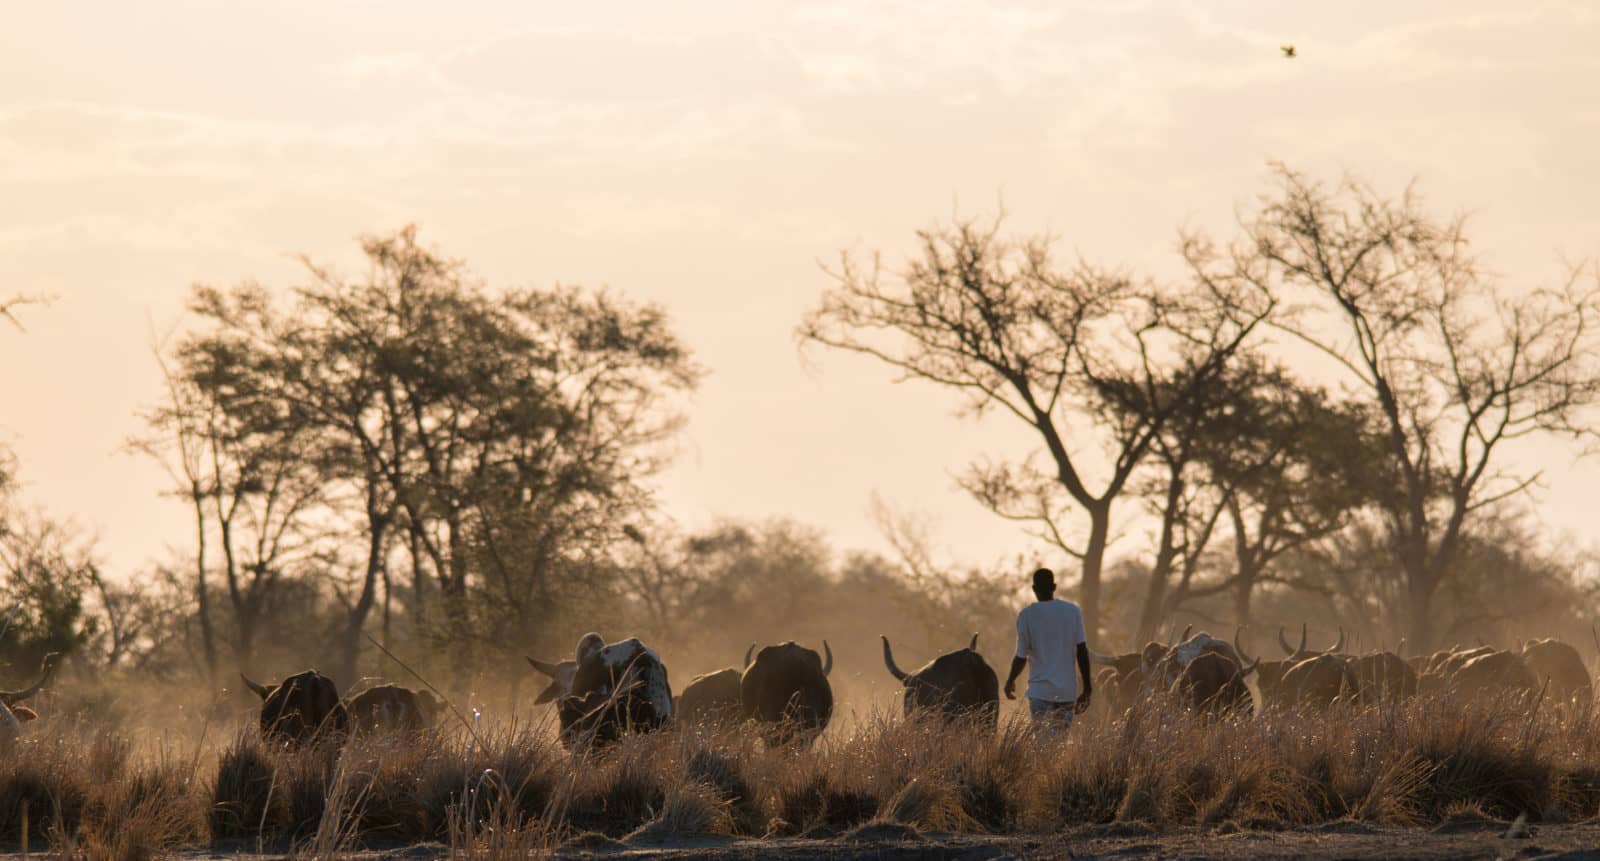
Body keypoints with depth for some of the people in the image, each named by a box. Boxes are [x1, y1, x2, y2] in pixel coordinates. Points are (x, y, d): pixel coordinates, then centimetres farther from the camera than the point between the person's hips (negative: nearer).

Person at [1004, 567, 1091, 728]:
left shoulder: (1026, 615, -4)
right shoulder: (1073, 611, 2)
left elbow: (1021, 658, -1)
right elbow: (1082, 651, -1)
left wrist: (1010, 682, 17)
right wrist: (1087, 687, 7)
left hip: (1040, 692, -2)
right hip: (1068, 691, 2)